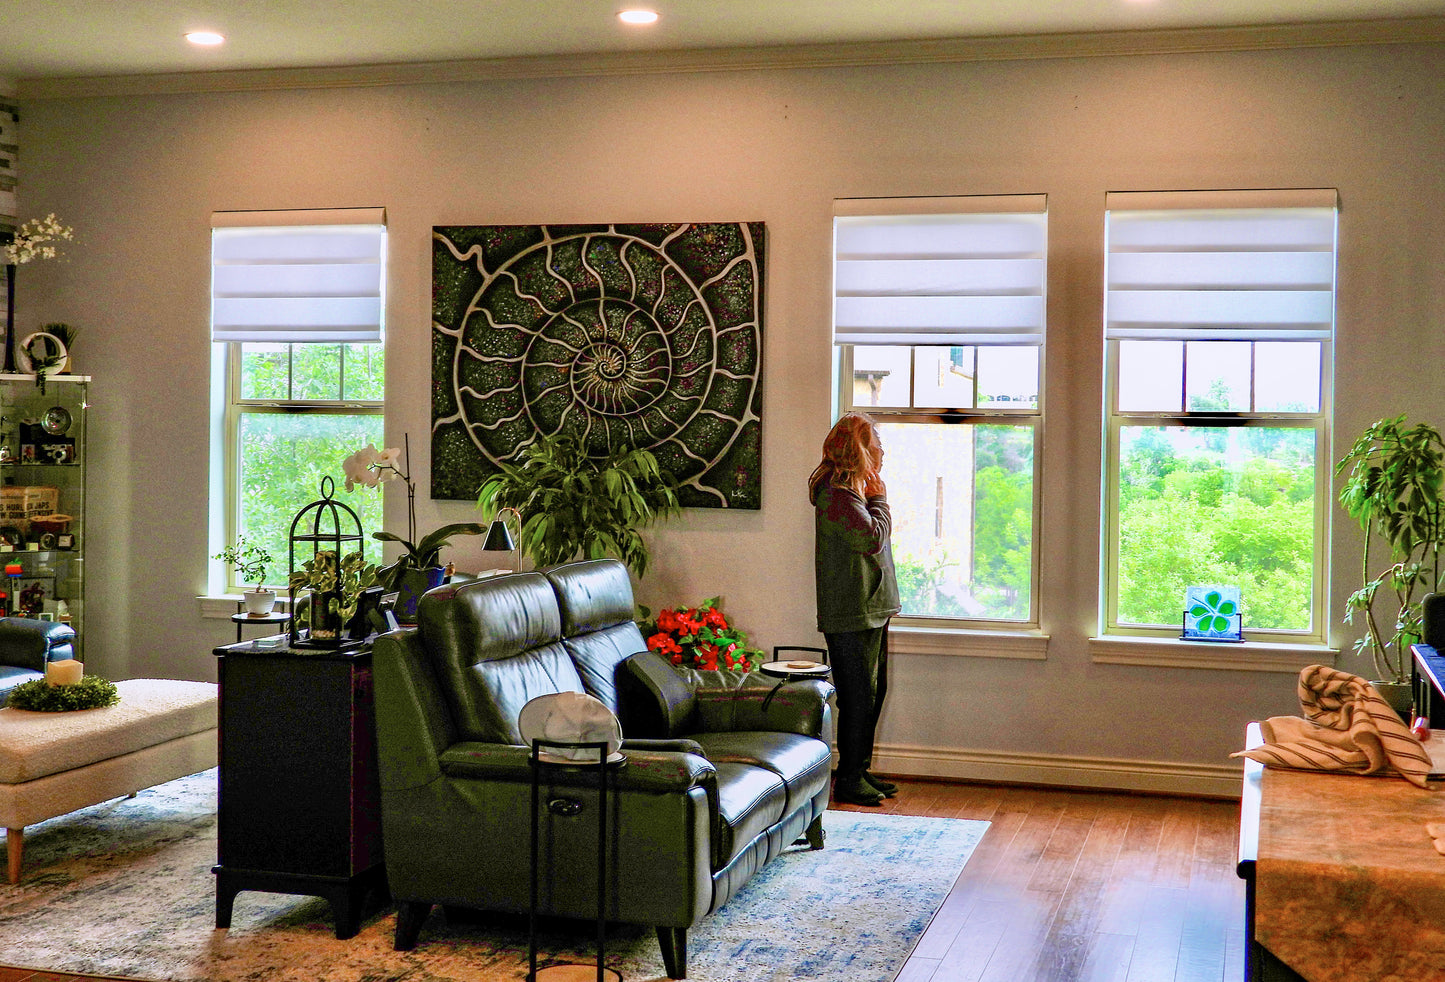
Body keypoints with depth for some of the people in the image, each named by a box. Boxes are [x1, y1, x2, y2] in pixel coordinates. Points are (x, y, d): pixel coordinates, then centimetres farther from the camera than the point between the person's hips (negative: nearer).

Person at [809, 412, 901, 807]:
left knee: (872, 692, 15)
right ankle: (849, 779, 4)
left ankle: (860, 771, 25)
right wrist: (879, 497, -11)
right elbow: (873, 538, -21)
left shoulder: (851, 488, 16)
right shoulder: (838, 492, -17)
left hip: (871, 610, 11)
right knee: (859, 696, -5)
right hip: (852, 613, -11)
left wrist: (876, 497, 11)